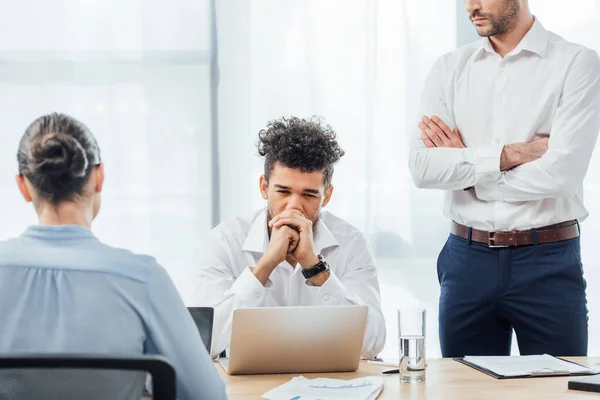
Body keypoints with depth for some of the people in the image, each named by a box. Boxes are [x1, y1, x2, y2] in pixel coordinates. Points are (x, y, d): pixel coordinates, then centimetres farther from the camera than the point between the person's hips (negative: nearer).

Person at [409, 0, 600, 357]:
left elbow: (562, 172, -15)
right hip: (467, 258, 3)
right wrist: (511, 154, -12)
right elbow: (423, 168, -5)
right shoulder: (450, 69, 7)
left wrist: (462, 168, -6)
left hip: (548, 261, -3)